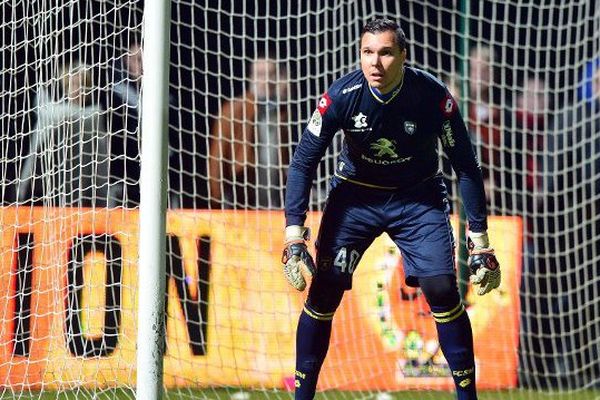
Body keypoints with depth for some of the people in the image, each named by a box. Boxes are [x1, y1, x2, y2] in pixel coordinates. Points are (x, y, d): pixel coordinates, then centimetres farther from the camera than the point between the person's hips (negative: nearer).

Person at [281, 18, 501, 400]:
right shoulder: (342, 96, -22)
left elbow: (466, 166, -13)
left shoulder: (433, 96, -23)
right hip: (356, 193, 1)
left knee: (442, 289, -15)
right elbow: (303, 162, -14)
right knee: (324, 289, -9)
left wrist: (480, 243, -13)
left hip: (419, 197, -1)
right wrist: (294, 237, -21)